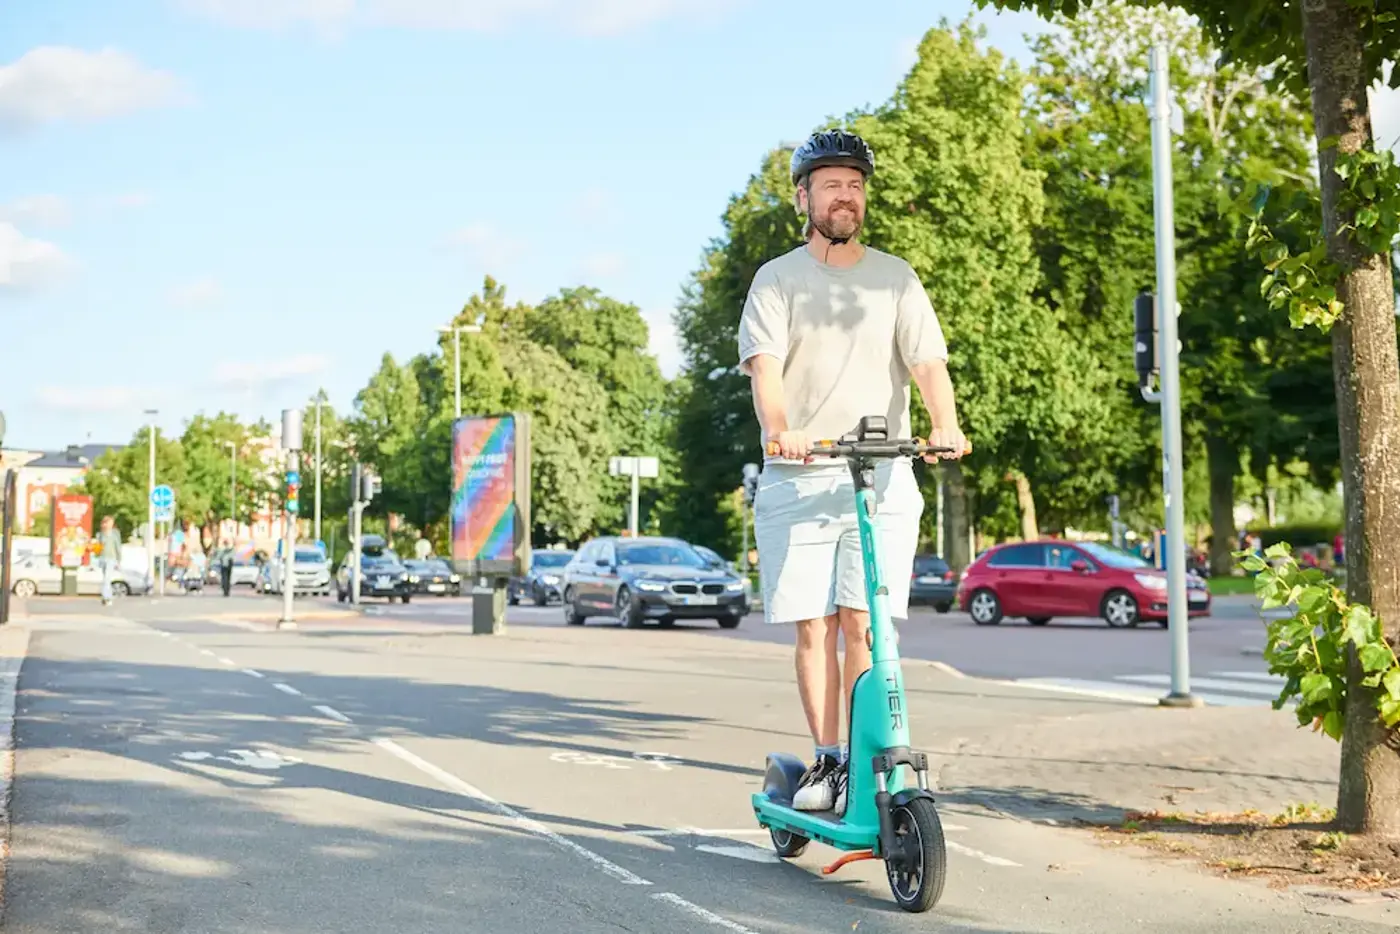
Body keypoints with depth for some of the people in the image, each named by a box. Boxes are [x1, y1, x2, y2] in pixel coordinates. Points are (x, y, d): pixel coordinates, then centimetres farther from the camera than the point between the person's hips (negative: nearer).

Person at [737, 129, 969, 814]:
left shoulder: (895, 278, 12)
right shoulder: (776, 280, 7)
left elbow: (928, 363, 0)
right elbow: (764, 365, -8)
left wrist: (945, 426, -20)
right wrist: (780, 430, -29)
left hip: (882, 478, 0)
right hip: (797, 479, 0)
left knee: (864, 625, -6)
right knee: (813, 628, 1)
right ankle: (826, 760, 12)